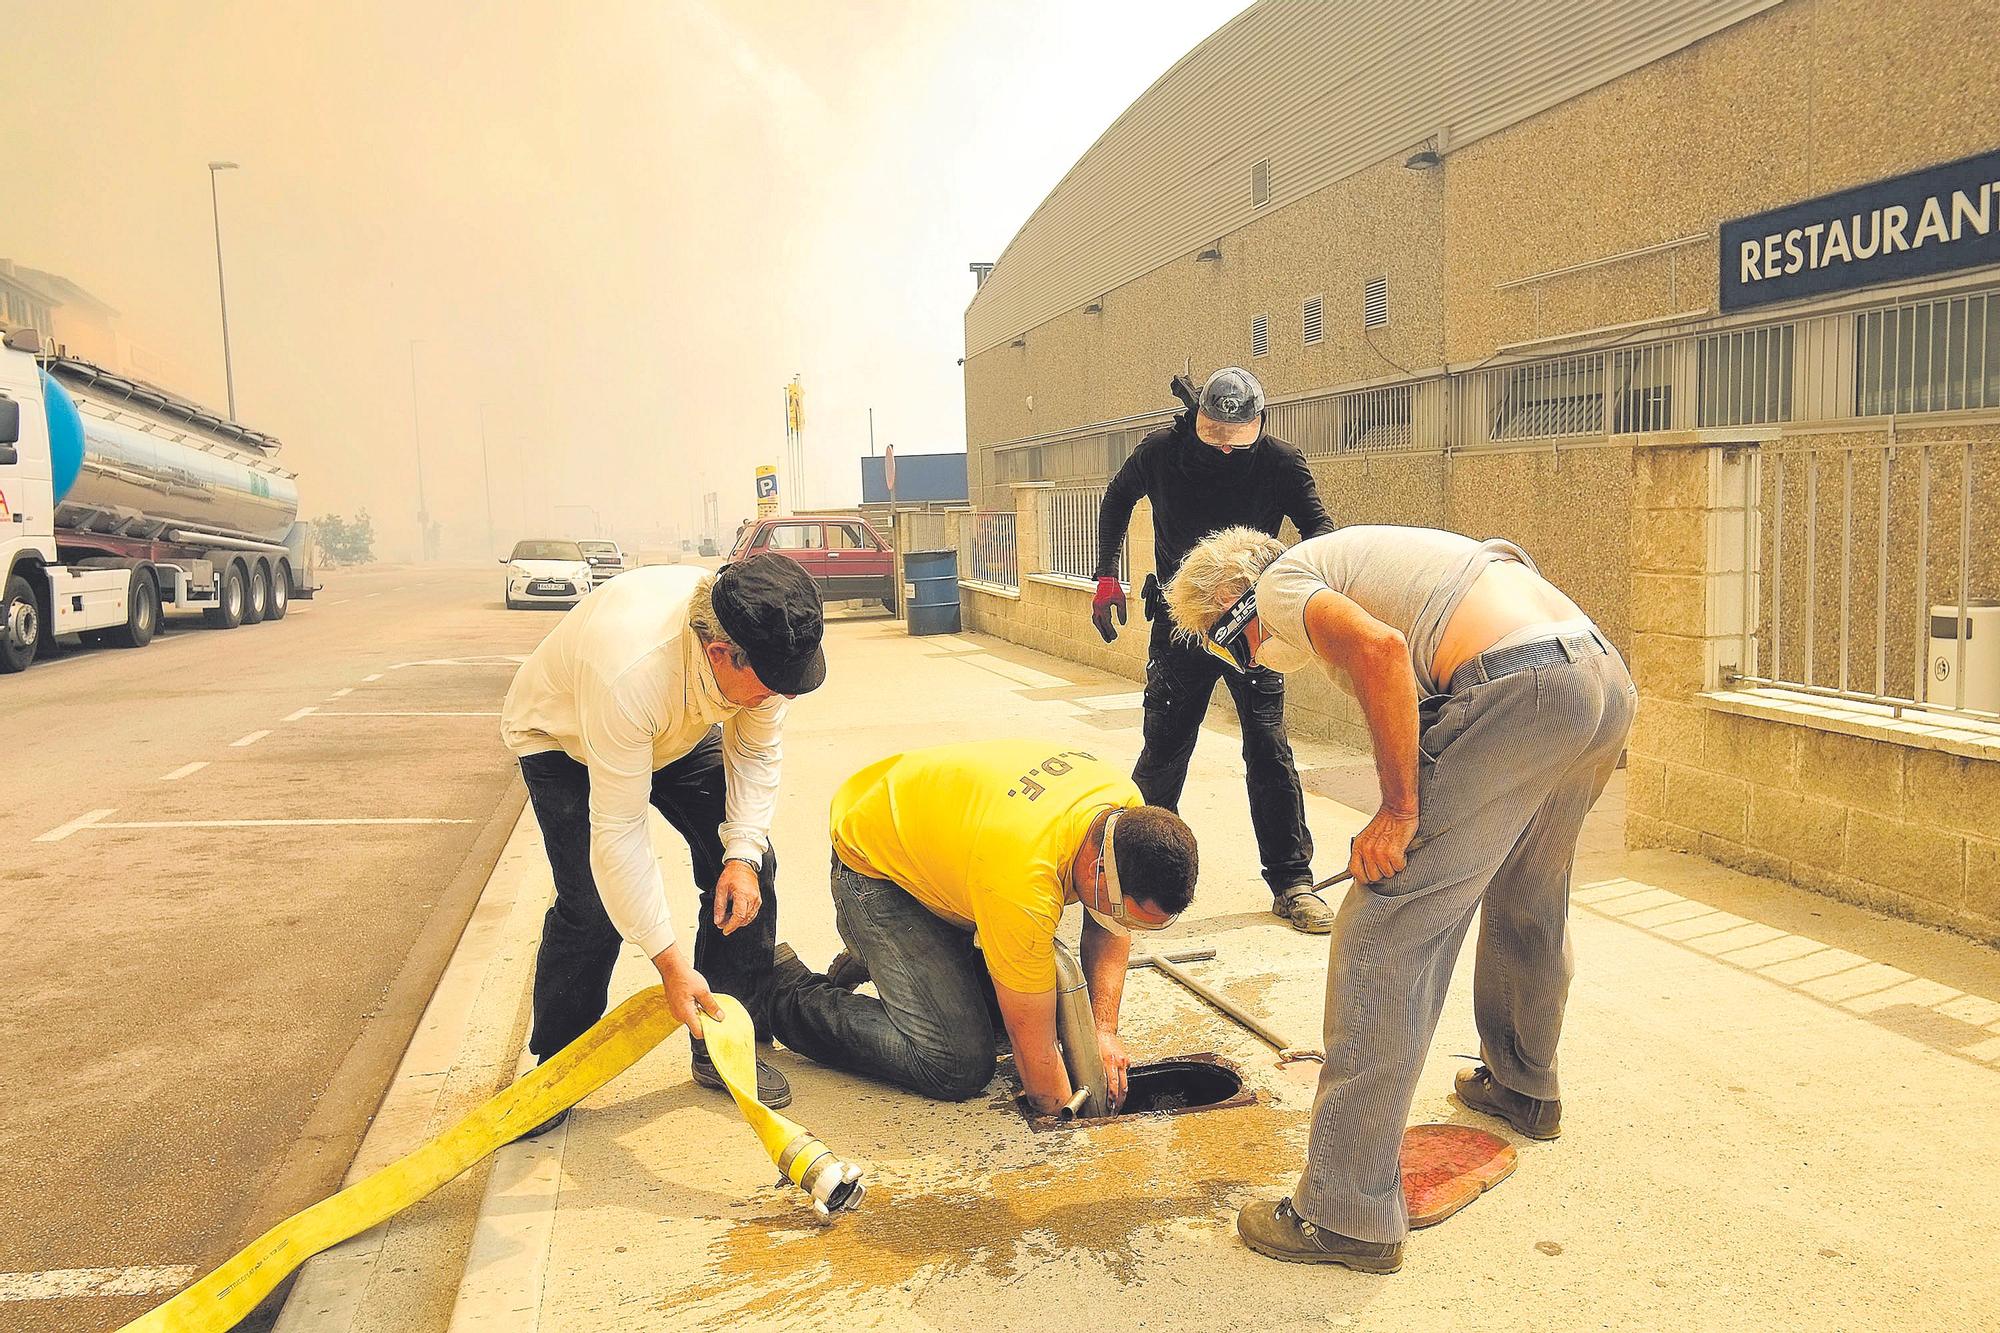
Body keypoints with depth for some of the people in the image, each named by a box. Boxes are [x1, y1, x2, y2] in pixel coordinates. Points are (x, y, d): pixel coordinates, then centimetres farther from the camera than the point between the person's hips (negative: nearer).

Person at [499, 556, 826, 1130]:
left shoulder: (763, 644, -30)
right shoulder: (629, 672, -47)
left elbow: (756, 752, -11)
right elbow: (617, 833, -40)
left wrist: (743, 855, -24)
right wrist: (670, 962, -37)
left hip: (678, 734, 5)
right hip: (560, 736, -5)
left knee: (749, 868, -8)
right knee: (592, 904, -19)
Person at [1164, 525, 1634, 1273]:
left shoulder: (1281, 584, 5)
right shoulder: (1349, 557, 32)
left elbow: (1380, 649, -16)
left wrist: (1400, 809, -10)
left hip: (1515, 692, -10)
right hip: (1609, 678, 10)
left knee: (1381, 942, -5)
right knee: (1528, 901, 31)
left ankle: (1348, 1217, -1)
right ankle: (1524, 1089, 54)